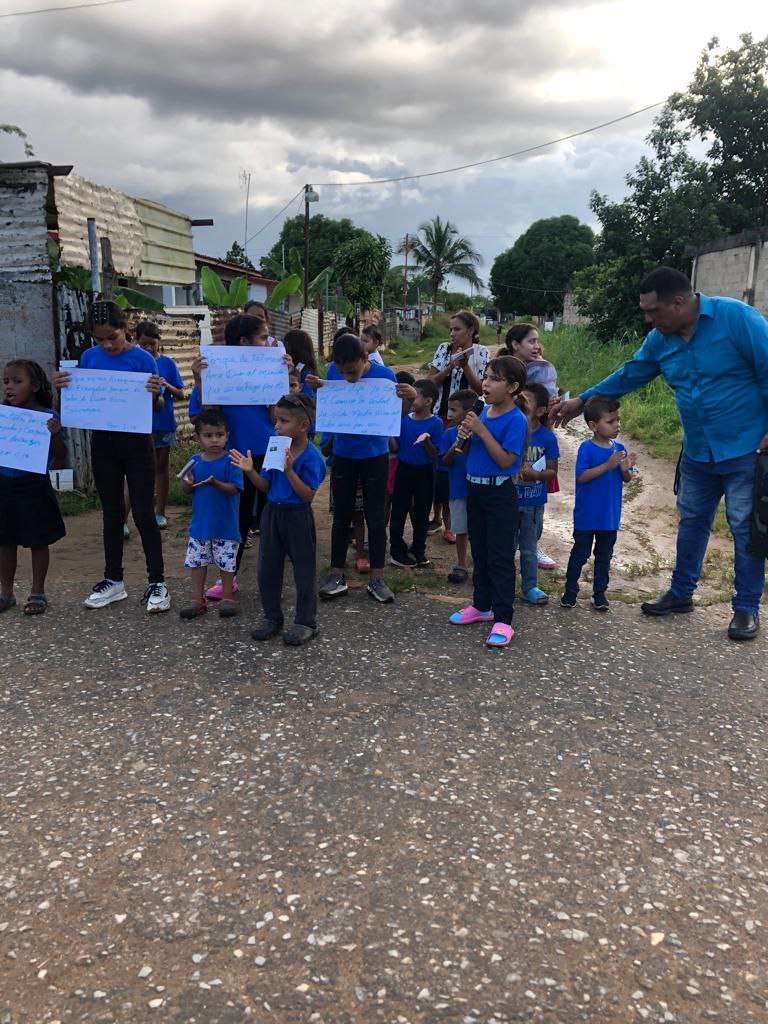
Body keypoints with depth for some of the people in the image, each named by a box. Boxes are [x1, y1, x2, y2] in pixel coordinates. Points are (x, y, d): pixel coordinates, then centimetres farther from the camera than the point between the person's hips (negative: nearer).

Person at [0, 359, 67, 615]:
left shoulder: (47, 417, -9)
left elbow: (60, 457, -8)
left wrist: (55, 434, -24)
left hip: (34, 487, -4)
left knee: (38, 542, 7)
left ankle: (37, 592, 22)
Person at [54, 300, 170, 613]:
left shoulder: (143, 359, -10)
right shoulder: (89, 357, 1)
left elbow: (156, 408, -7)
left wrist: (155, 394, -29)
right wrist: (63, 388, -11)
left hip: (136, 444, -4)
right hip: (102, 444, 4)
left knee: (143, 514, -1)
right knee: (111, 513, 12)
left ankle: (157, 582, 8)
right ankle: (113, 580, 23)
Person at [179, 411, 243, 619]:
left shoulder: (230, 461, -11)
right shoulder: (195, 462, 3)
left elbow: (234, 489, -17)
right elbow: (187, 491, 8)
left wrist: (217, 484, -33)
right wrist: (188, 484, -14)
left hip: (226, 525, -4)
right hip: (200, 523, 5)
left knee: (226, 562, 6)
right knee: (197, 561, 11)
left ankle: (227, 597, 22)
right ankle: (198, 600, 22)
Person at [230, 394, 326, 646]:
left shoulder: (311, 457, -15)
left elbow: (308, 495, -20)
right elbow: (265, 486, 8)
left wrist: (289, 471, -28)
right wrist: (250, 471, -9)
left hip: (298, 517, -6)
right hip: (272, 512, 7)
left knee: (303, 569, 6)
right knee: (268, 567, 12)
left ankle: (306, 621, 17)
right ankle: (272, 616, 27)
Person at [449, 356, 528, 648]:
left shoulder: (516, 420, -17)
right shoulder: (484, 411, 5)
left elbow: (506, 460, -22)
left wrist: (482, 430, -24)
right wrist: (466, 435, -6)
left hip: (500, 494, -8)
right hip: (475, 489, 8)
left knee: (500, 557, -2)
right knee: (479, 552, 17)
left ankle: (503, 619, 5)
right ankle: (482, 605, 31)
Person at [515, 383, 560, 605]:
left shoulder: (547, 438, -8)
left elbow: (552, 471, -4)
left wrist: (535, 474, -22)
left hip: (534, 502, 0)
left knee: (529, 548, 13)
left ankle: (530, 587, 25)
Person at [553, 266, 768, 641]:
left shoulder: (736, 317, -19)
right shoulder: (660, 339, 0)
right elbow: (629, 375, 13)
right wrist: (581, 401, 14)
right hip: (697, 452, 6)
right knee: (691, 522, 16)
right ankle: (681, 593, 31)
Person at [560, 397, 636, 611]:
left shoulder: (619, 448, 1)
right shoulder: (586, 448, -14)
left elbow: (626, 480, 6)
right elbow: (581, 476, -22)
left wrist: (625, 469, -17)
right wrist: (607, 465, -28)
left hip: (610, 516, 5)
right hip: (587, 516, -5)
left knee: (604, 555, 15)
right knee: (580, 553, 8)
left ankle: (599, 592, 27)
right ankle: (570, 590, 22)